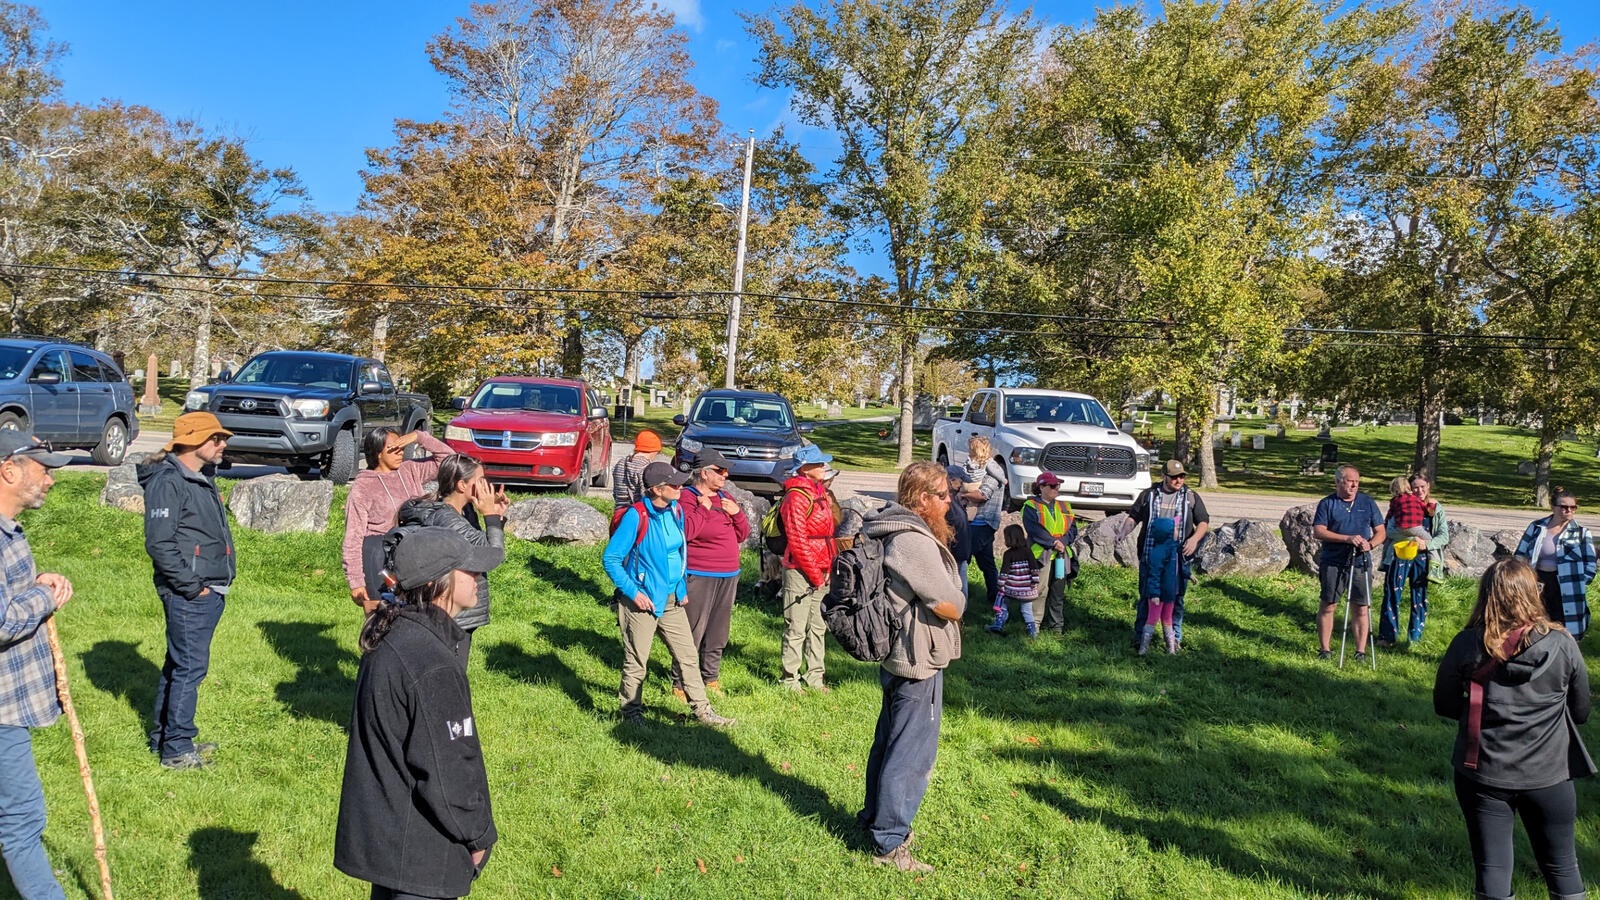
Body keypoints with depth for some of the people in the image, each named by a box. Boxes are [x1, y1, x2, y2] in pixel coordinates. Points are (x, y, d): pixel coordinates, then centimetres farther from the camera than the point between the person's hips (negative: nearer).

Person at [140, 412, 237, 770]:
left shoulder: (201, 478, 16)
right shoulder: (168, 482, -15)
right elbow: (159, 544, -20)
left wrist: (222, 580, 14)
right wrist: (191, 586, -18)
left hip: (209, 591, 10)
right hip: (188, 595, -10)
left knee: (179, 666, 18)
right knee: (190, 668, -4)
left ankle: (164, 738, 30)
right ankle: (176, 749, 6)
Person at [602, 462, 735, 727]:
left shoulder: (676, 510, 3)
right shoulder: (636, 516, -18)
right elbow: (610, 558, -15)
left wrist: (683, 586, 15)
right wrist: (633, 592, -18)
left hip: (672, 600, 7)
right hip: (643, 601, -7)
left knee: (688, 656, 11)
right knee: (636, 661, 6)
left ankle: (702, 710, 21)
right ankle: (631, 712, 24)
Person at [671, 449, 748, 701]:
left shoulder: (724, 498, 16)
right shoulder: (687, 497, -8)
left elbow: (742, 535, 17)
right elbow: (685, 531, -23)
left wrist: (737, 513, -1)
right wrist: (703, 508, -17)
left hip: (728, 576, 8)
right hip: (699, 577, -8)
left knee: (718, 633, 14)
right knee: (692, 632, -6)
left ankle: (711, 678, 27)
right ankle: (680, 684, 3)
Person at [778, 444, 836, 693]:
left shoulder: (818, 491, 13)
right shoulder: (797, 496, -15)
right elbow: (797, 540, -19)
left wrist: (829, 568, 11)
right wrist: (815, 575, -15)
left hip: (820, 572, 9)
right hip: (800, 571, -9)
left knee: (818, 626, 16)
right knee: (796, 628, 0)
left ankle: (814, 677, 26)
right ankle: (790, 679, 12)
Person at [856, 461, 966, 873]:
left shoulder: (893, 531, 7)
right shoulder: (916, 542, -24)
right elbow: (951, 607, -24)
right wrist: (956, 600, -3)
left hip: (895, 655, 10)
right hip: (919, 662, -10)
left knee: (889, 742, 22)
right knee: (912, 754, 0)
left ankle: (875, 818, 36)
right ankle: (889, 843, 9)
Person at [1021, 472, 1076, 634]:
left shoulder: (1064, 506, 17)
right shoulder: (1031, 506, 0)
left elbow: (1073, 528, 8)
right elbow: (1034, 530, -12)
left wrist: (1062, 542, -10)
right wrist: (1053, 542, -16)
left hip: (1061, 554, 5)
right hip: (1040, 554, -5)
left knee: (1058, 590, 7)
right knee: (1040, 589, -6)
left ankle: (1056, 624, 16)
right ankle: (1035, 623, 2)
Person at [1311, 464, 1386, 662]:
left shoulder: (1368, 503, 10)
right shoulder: (1327, 503, 2)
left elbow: (1380, 532, 10)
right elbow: (1318, 532, -7)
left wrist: (1370, 544, -12)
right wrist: (1347, 538, -16)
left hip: (1361, 563, 2)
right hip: (1333, 563, -2)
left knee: (1361, 608, 1)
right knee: (1328, 605, 0)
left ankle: (1361, 651, 9)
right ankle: (1325, 649, 9)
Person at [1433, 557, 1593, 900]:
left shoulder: (1467, 645, -13)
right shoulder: (1562, 644, -10)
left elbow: (1444, 705, -1)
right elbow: (1581, 711, 3)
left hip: (1483, 773, -1)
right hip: (1548, 776, 1)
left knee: (1492, 870, 9)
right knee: (1562, 867, 19)